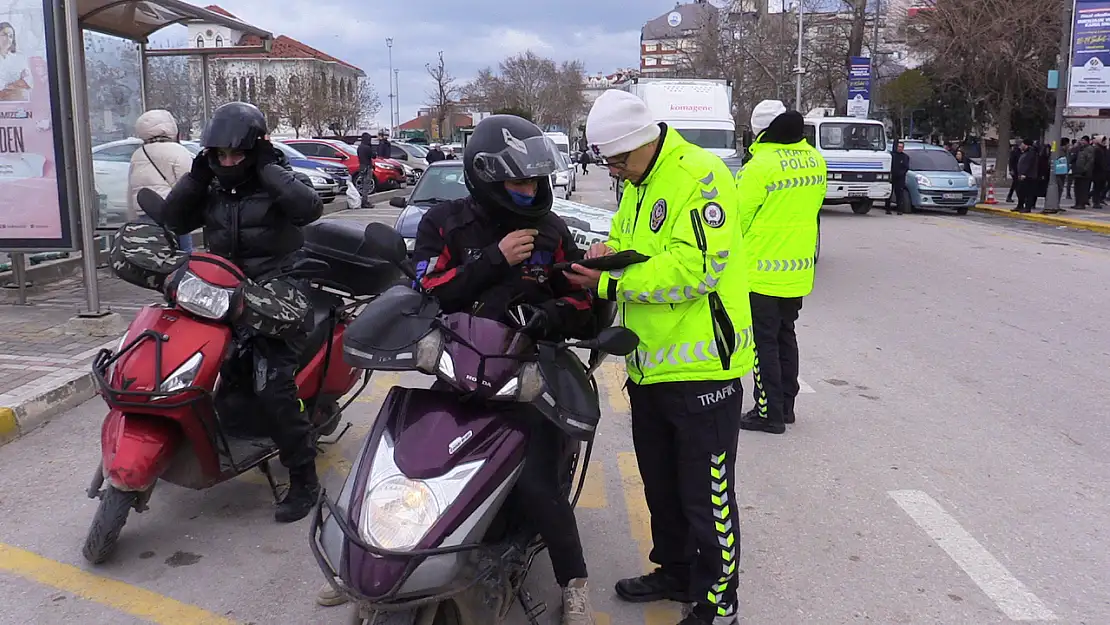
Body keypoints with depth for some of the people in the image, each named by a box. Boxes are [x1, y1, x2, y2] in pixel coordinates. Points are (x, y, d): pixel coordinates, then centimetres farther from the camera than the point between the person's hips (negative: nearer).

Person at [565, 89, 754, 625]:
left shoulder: (699, 175, -17)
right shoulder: (638, 185, 13)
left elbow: (695, 268, -25)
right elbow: (626, 239, 21)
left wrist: (611, 284, -22)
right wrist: (607, 250, -3)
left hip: (701, 369, -9)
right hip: (651, 367, 10)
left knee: (706, 497, 2)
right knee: (660, 484, 22)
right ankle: (674, 571, 41)